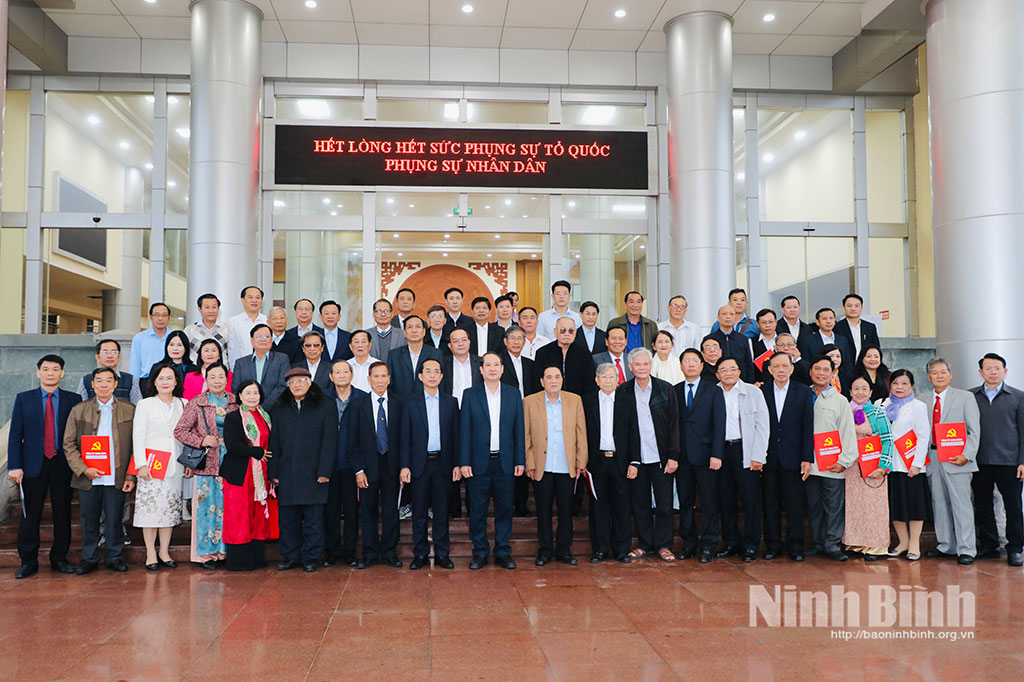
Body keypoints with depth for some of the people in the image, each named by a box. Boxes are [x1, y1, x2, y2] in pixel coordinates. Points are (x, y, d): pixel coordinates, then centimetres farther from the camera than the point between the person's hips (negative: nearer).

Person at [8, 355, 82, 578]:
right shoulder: (23, 399, 6)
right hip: (33, 465, 0)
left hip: (63, 465, 0)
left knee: (63, 513, 6)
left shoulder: (73, 400, 4)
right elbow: (15, 435, 3)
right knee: (30, 515, 3)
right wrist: (14, 466, -6)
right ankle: (28, 561, 15)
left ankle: (59, 559, 18)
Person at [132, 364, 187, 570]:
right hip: (151, 466, -3)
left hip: (174, 466, 3)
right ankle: (151, 554, 5)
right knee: (150, 507, -3)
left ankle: (164, 552, 14)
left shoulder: (183, 405, 10)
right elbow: (138, 436, -1)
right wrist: (141, 464, -9)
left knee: (170, 508, 5)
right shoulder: (145, 405, 3)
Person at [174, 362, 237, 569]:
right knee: (208, 507, 0)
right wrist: (202, 440, -12)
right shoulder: (196, 404, -1)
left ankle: (228, 549, 16)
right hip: (207, 464, -2)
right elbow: (179, 431, -1)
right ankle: (208, 553, 11)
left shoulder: (235, 402, 6)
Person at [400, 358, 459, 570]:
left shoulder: (451, 402, 7)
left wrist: (457, 464, 1)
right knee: (419, 512, 6)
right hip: (419, 463, -1)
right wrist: (404, 466, -5)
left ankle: (442, 553, 16)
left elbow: (455, 435, 6)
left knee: (442, 511, 6)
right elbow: (405, 437, 1)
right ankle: (420, 554, 17)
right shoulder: (411, 403, 3)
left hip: (442, 463, 1)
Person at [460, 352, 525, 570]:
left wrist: (520, 460, 2)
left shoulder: (513, 394, 7)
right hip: (479, 462, -1)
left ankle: (502, 552, 20)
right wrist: (464, 462, -6)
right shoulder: (470, 395, 2)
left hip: (505, 462, 1)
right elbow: (464, 431, 0)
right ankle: (480, 553, 18)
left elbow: (519, 429, 6)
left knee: (504, 509, 7)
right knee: (477, 510, 5)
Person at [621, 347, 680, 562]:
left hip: (661, 456, 0)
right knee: (640, 503, 7)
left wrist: (673, 455, -5)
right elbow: (620, 428, 1)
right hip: (636, 458, 1)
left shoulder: (666, 389, 0)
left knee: (664, 503, 4)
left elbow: (674, 424, 1)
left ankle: (663, 545, 18)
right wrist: (628, 460, -4)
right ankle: (645, 544, 22)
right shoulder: (623, 392, 0)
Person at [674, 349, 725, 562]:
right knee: (685, 502, 9)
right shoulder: (674, 392, 10)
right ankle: (689, 544, 20)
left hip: (705, 455, -2)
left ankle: (708, 546, 12)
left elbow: (719, 424, -2)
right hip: (682, 455, 2)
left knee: (709, 502, 2)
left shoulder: (714, 391, 3)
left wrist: (716, 454, -11)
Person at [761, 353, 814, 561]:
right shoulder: (761, 392, 5)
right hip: (768, 458, 1)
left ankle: (795, 546, 13)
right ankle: (772, 545, 16)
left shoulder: (804, 392, 4)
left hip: (792, 458, -1)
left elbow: (808, 427, 1)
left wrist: (807, 458, -5)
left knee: (795, 503, 3)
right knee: (770, 503, 6)